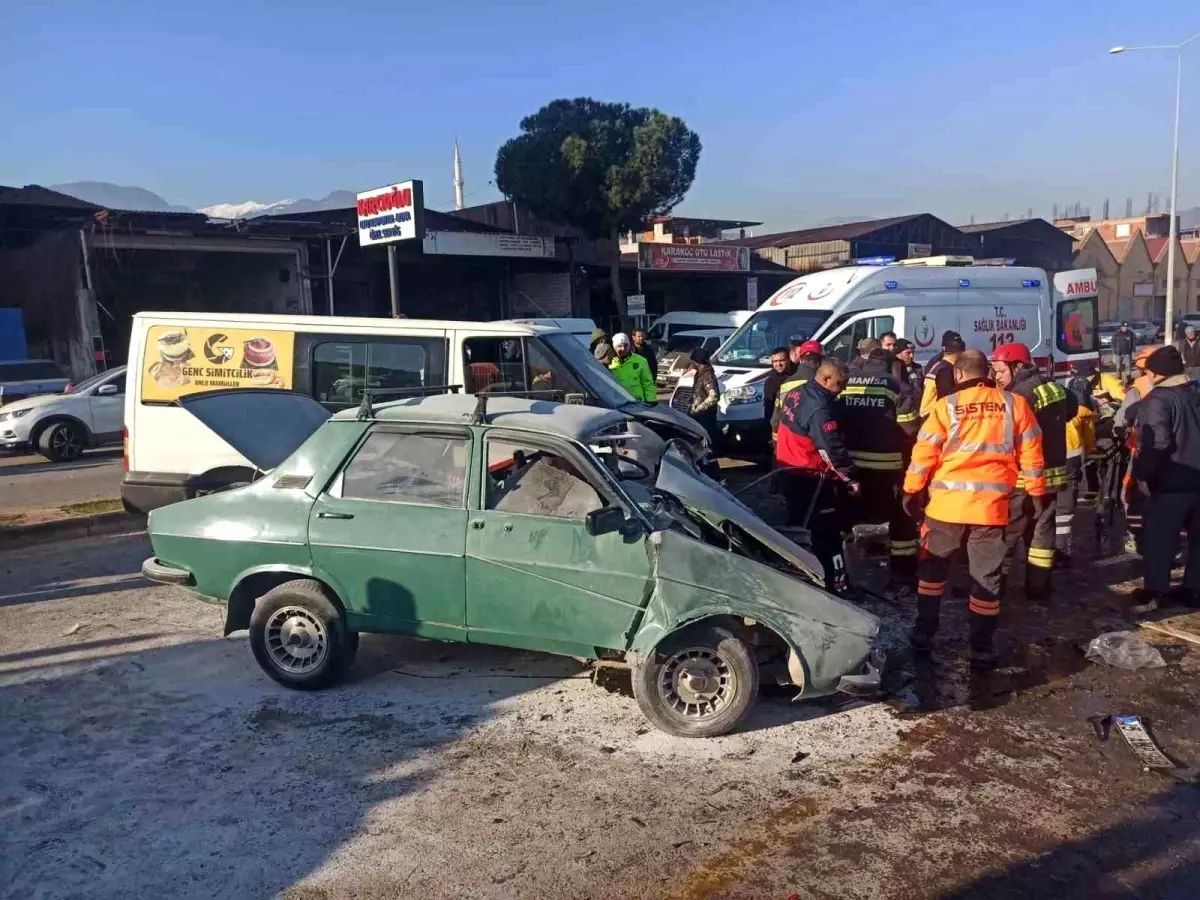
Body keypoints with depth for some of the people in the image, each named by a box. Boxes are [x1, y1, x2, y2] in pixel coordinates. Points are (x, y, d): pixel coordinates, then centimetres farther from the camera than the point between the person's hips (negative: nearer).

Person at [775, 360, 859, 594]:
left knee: (798, 527, 20)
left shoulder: (796, 394, 5)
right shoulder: (820, 408, -24)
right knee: (827, 532, -1)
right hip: (809, 477, -9)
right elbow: (833, 449, -25)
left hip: (787, 470, 9)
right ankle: (836, 585, 5)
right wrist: (851, 479, -17)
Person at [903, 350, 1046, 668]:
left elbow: (924, 453, -2)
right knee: (986, 578, 10)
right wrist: (1036, 492, 17)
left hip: (947, 502, -1)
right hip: (991, 505, 1)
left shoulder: (946, 405, -2)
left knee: (932, 570, 17)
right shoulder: (1014, 404, 4)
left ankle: (923, 636, 20)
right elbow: (1031, 452, 7)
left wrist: (911, 491, 8)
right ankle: (982, 650, 15)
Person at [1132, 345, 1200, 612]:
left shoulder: (1159, 398, -14)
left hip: (1171, 481, -7)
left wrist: (1143, 473, -16)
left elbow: (1156, 442, -23)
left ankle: (1155, 593, 2)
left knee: (1159, 539, 0)